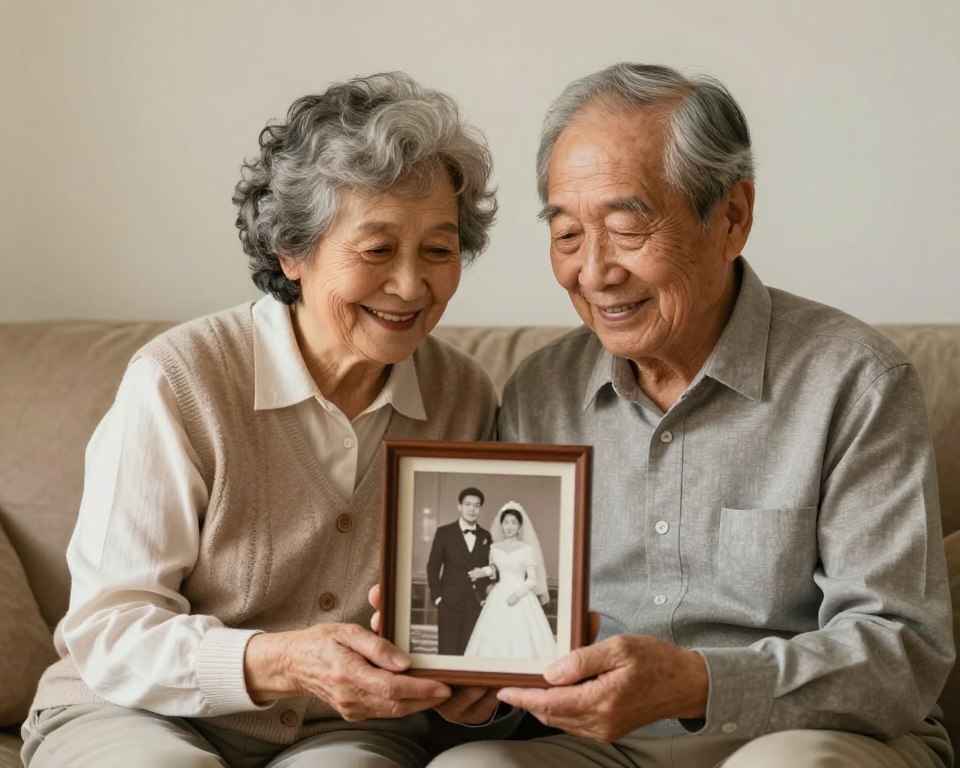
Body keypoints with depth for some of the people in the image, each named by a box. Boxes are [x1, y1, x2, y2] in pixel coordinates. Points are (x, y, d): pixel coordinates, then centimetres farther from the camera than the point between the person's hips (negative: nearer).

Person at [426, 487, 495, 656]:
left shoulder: (485, 536, 11)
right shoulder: (444, 533, 2)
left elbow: (492, 565, 17)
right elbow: (433, 567, 2)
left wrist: (486, 571, -6)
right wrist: (437, 596, -5)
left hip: (476, 604, 2)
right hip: (450, 603, -2)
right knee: (448, 651, -4)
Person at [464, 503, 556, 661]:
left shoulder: (527, 548, 0)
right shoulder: (494, 548, 9)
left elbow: (532, 580, -4)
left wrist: (518, 593, -17)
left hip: (521, 599, -3)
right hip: (498, 599, 3)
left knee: (522, 640, -8)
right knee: (495, 640, -3)